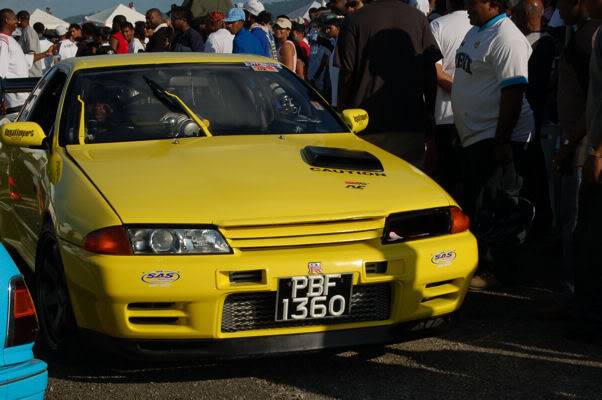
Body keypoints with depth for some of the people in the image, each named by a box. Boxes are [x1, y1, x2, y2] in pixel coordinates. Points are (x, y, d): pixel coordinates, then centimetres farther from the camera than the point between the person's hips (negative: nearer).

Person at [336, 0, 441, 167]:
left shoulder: (354, 20, -2)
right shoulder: (419, 18, 4)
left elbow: (346, 73, -2)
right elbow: (430, 72, 6)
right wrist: (429, 115, 15)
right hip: (410, 123, 2)